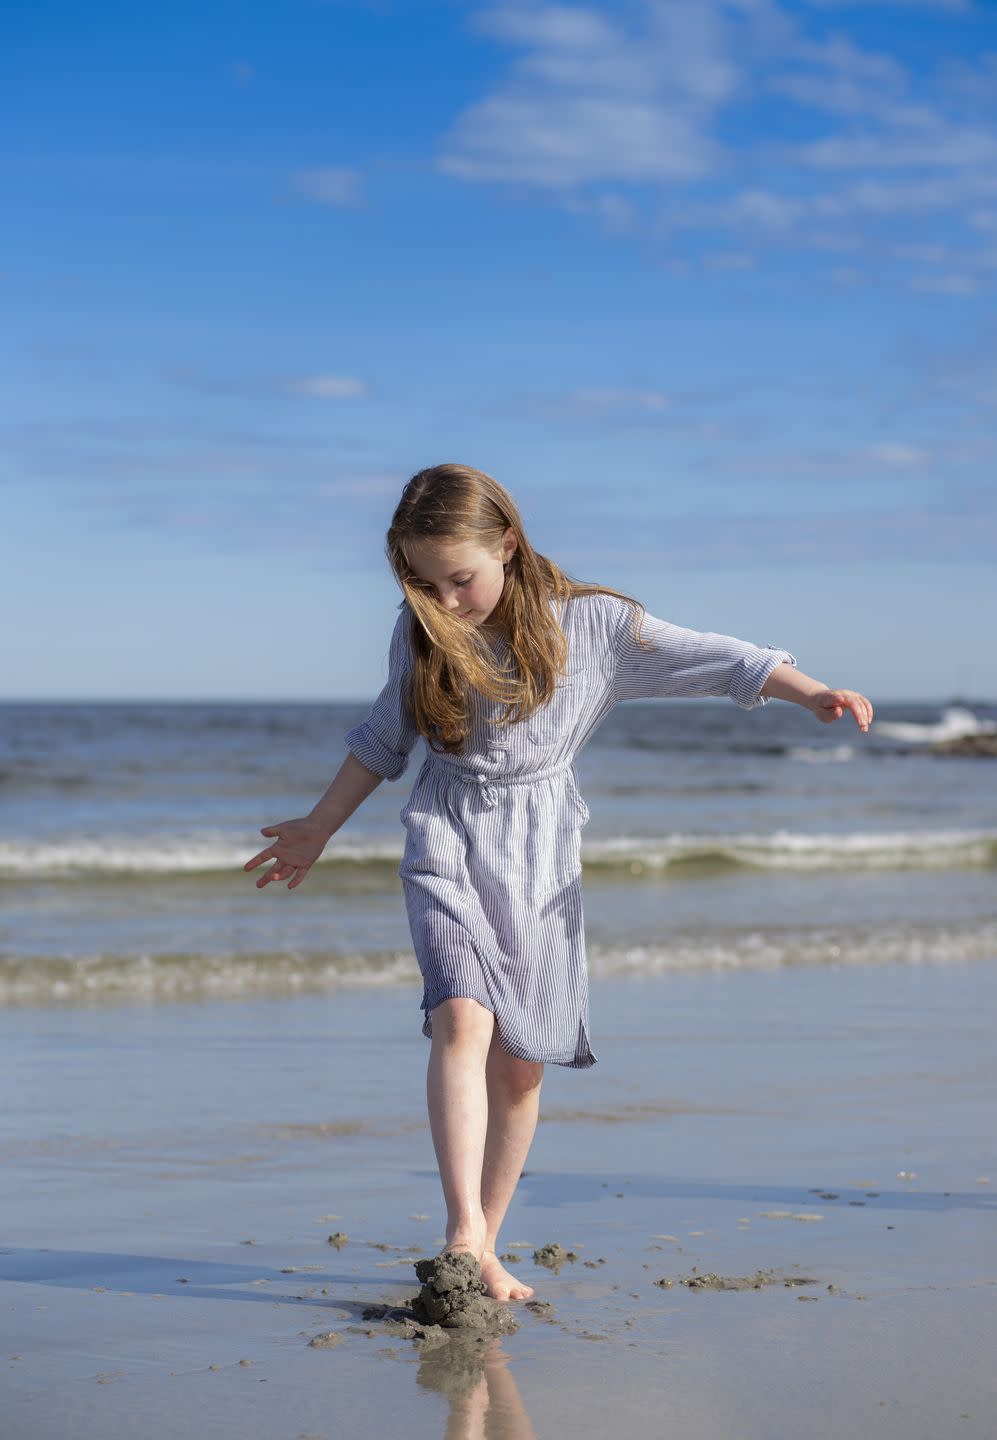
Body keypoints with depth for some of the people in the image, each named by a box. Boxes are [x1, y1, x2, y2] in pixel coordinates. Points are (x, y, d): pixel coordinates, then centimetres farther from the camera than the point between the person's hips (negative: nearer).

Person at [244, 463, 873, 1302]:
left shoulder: (588, 625, -5)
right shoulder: (420, 633, 0)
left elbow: (712, 660, -5)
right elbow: (384, 739, 15)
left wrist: (814, 695, -16)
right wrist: (320, 828, 19)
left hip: (542, 860, 0)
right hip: (449, 841, 0)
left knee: (521, 1063, 2)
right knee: (462, 1020, -23)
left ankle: (486, 1247, 14)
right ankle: (462, 1231, -27)